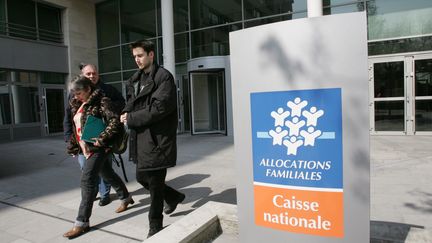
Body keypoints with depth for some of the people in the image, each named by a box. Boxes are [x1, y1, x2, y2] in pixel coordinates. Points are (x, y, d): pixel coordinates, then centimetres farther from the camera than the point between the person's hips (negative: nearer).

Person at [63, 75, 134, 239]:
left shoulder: (101, 102, -13)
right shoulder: (78, 105, 14)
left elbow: (115, 121, -23)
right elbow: (76, 128, 21)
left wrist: (101, 139, -26)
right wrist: (73, 146, 16)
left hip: (97, 148, -9)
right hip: (87, 148, 9)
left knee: (87, 181, -9)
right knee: (107, 174, 20)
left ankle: (82, 222, 0)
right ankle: (126, 197, 40)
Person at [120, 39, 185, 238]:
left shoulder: (164, 77, -9)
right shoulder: (135, 79, 15)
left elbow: (159, 108, -19)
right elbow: (131, 103, 19)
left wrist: (131, 118, -14)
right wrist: (126, 113, -5)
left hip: (157, 138, -8)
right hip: (141, 137, 8)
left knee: (155, 182, 1)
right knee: (142, 177, 16)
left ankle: (155, 225, 20)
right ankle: (174, 197, 40)